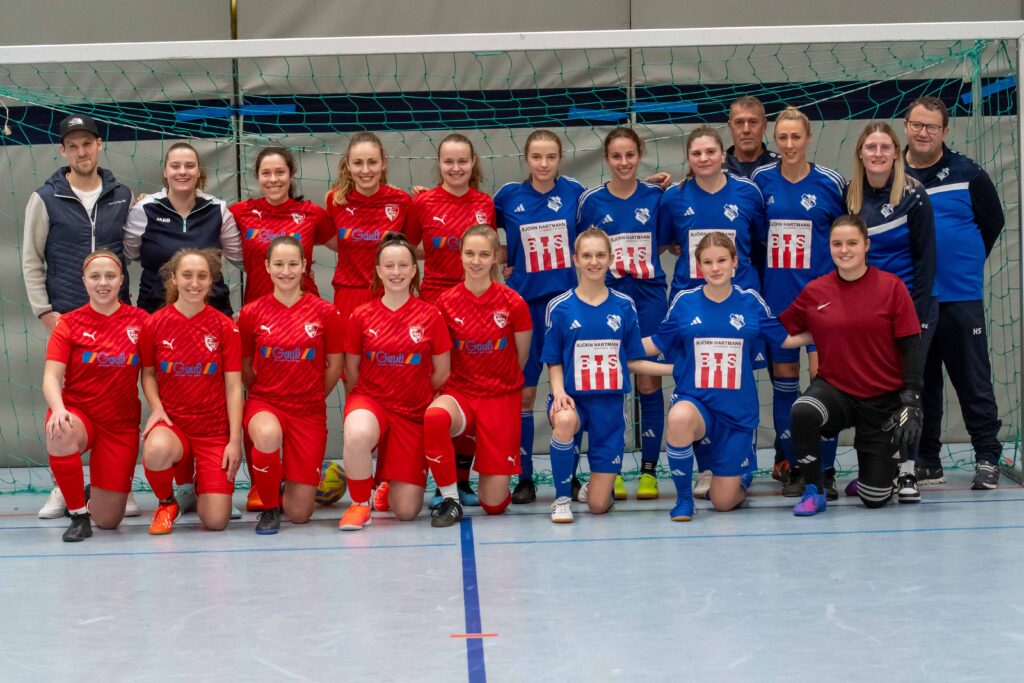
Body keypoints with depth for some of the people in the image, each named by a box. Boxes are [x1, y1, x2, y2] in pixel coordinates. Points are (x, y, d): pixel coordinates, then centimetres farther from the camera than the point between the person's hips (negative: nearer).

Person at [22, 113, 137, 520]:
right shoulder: (46, 199, 1)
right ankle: (62, 487, 10)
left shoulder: (122, 197, 8)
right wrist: (44, 311, -5)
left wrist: (130, 302, 4)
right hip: (66, 316, -2)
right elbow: (31, 260, 2)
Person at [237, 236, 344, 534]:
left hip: (309, 410, 0)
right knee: (268, 435, -41)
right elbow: (244, 368, 8)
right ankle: (269, 508, -11)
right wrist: (265, 394, 3)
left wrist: (311, 397, 10)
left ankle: (292, 480, 35)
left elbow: (334, 366, 6)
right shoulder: (251, 313, -3)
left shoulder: (325, 313, -4)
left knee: (299, 513, -5)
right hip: (264, 403, 0)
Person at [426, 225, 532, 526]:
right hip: (459, 392, 1)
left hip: (502, 397, -1)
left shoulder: (513, 303, -8)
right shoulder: (446, 302, -5)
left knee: (494, 503, -5)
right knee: (434, 417, -39)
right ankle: (450, 499, -18)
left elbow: (520, 357, 6)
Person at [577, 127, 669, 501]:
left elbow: (663, 242, 11)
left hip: (649, 298, 1)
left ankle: (649, 470, 9)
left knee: (649, 382, 1)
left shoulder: (656, 196, 3)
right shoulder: (591, 201, 1)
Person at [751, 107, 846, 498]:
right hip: (777, 294, 3)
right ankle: (792, 466, 16)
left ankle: (825, 470, -3)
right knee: (783, 374, 7)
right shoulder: (760, 180, 3)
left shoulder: (831, 183, -4)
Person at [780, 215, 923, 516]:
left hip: (884, 400, -1)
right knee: (802, 412, -35)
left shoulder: (892, 286, -7)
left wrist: (912, 402, -13)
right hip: (834, 389, 1)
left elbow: (911, 347, -7)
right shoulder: (815, 291, -2)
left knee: (875, 499, -2)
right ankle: (814, 491, -13)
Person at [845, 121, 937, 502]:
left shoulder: (913, 196, -9)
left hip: (910, 302, -3)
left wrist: (917, 316, -11)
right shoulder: (850, 196, 1)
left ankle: (907, 471, 2)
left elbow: (925, 258, -7)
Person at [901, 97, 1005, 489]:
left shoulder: (968, 175, -2)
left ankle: (987, 458, 7)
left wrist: (966, 262, 6)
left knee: (973, 382, 0)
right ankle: (927, 461, 19)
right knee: (919, 384, 10)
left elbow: (993, 222, 6)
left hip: (960, 298, -2)